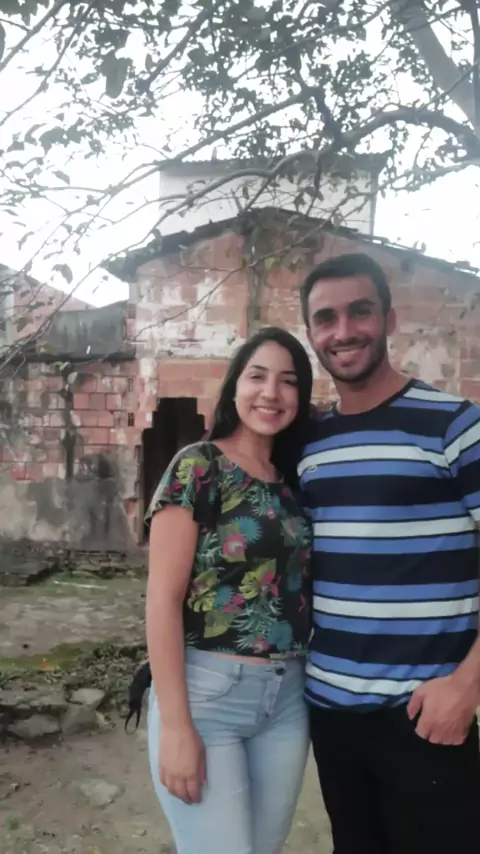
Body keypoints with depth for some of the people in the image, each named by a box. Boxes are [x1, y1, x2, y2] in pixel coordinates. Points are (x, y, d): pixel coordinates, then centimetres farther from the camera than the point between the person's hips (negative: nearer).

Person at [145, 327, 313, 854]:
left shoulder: (291, 481, 7)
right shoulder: (196, 467, -11)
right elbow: (163, 598, -14)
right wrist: (175, 724, -15)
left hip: (287, 698, 6)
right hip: (206, 692, -6)